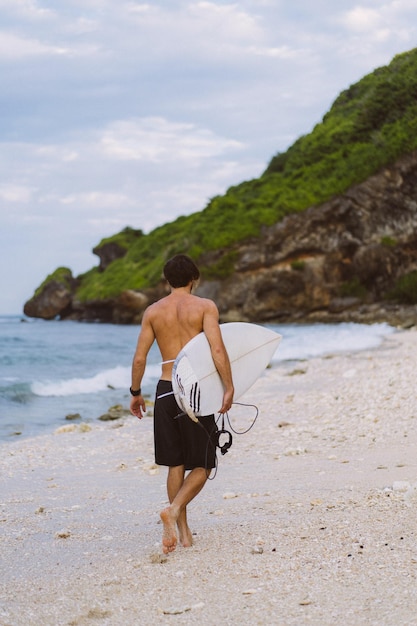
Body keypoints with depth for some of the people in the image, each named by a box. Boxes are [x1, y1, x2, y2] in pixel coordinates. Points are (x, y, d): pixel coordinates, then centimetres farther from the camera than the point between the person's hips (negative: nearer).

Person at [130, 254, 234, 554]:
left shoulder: (153, 311, 6)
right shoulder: (205, 306, -3)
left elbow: (139, 357, 5)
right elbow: (218, 350, -14)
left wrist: (136, 392, 17)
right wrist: (229, 388, -11)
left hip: (166, 391, 3)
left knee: (176, 464, 13)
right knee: (202, 465, 6)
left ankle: (183, 530, 13)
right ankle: (174, 510, -18)